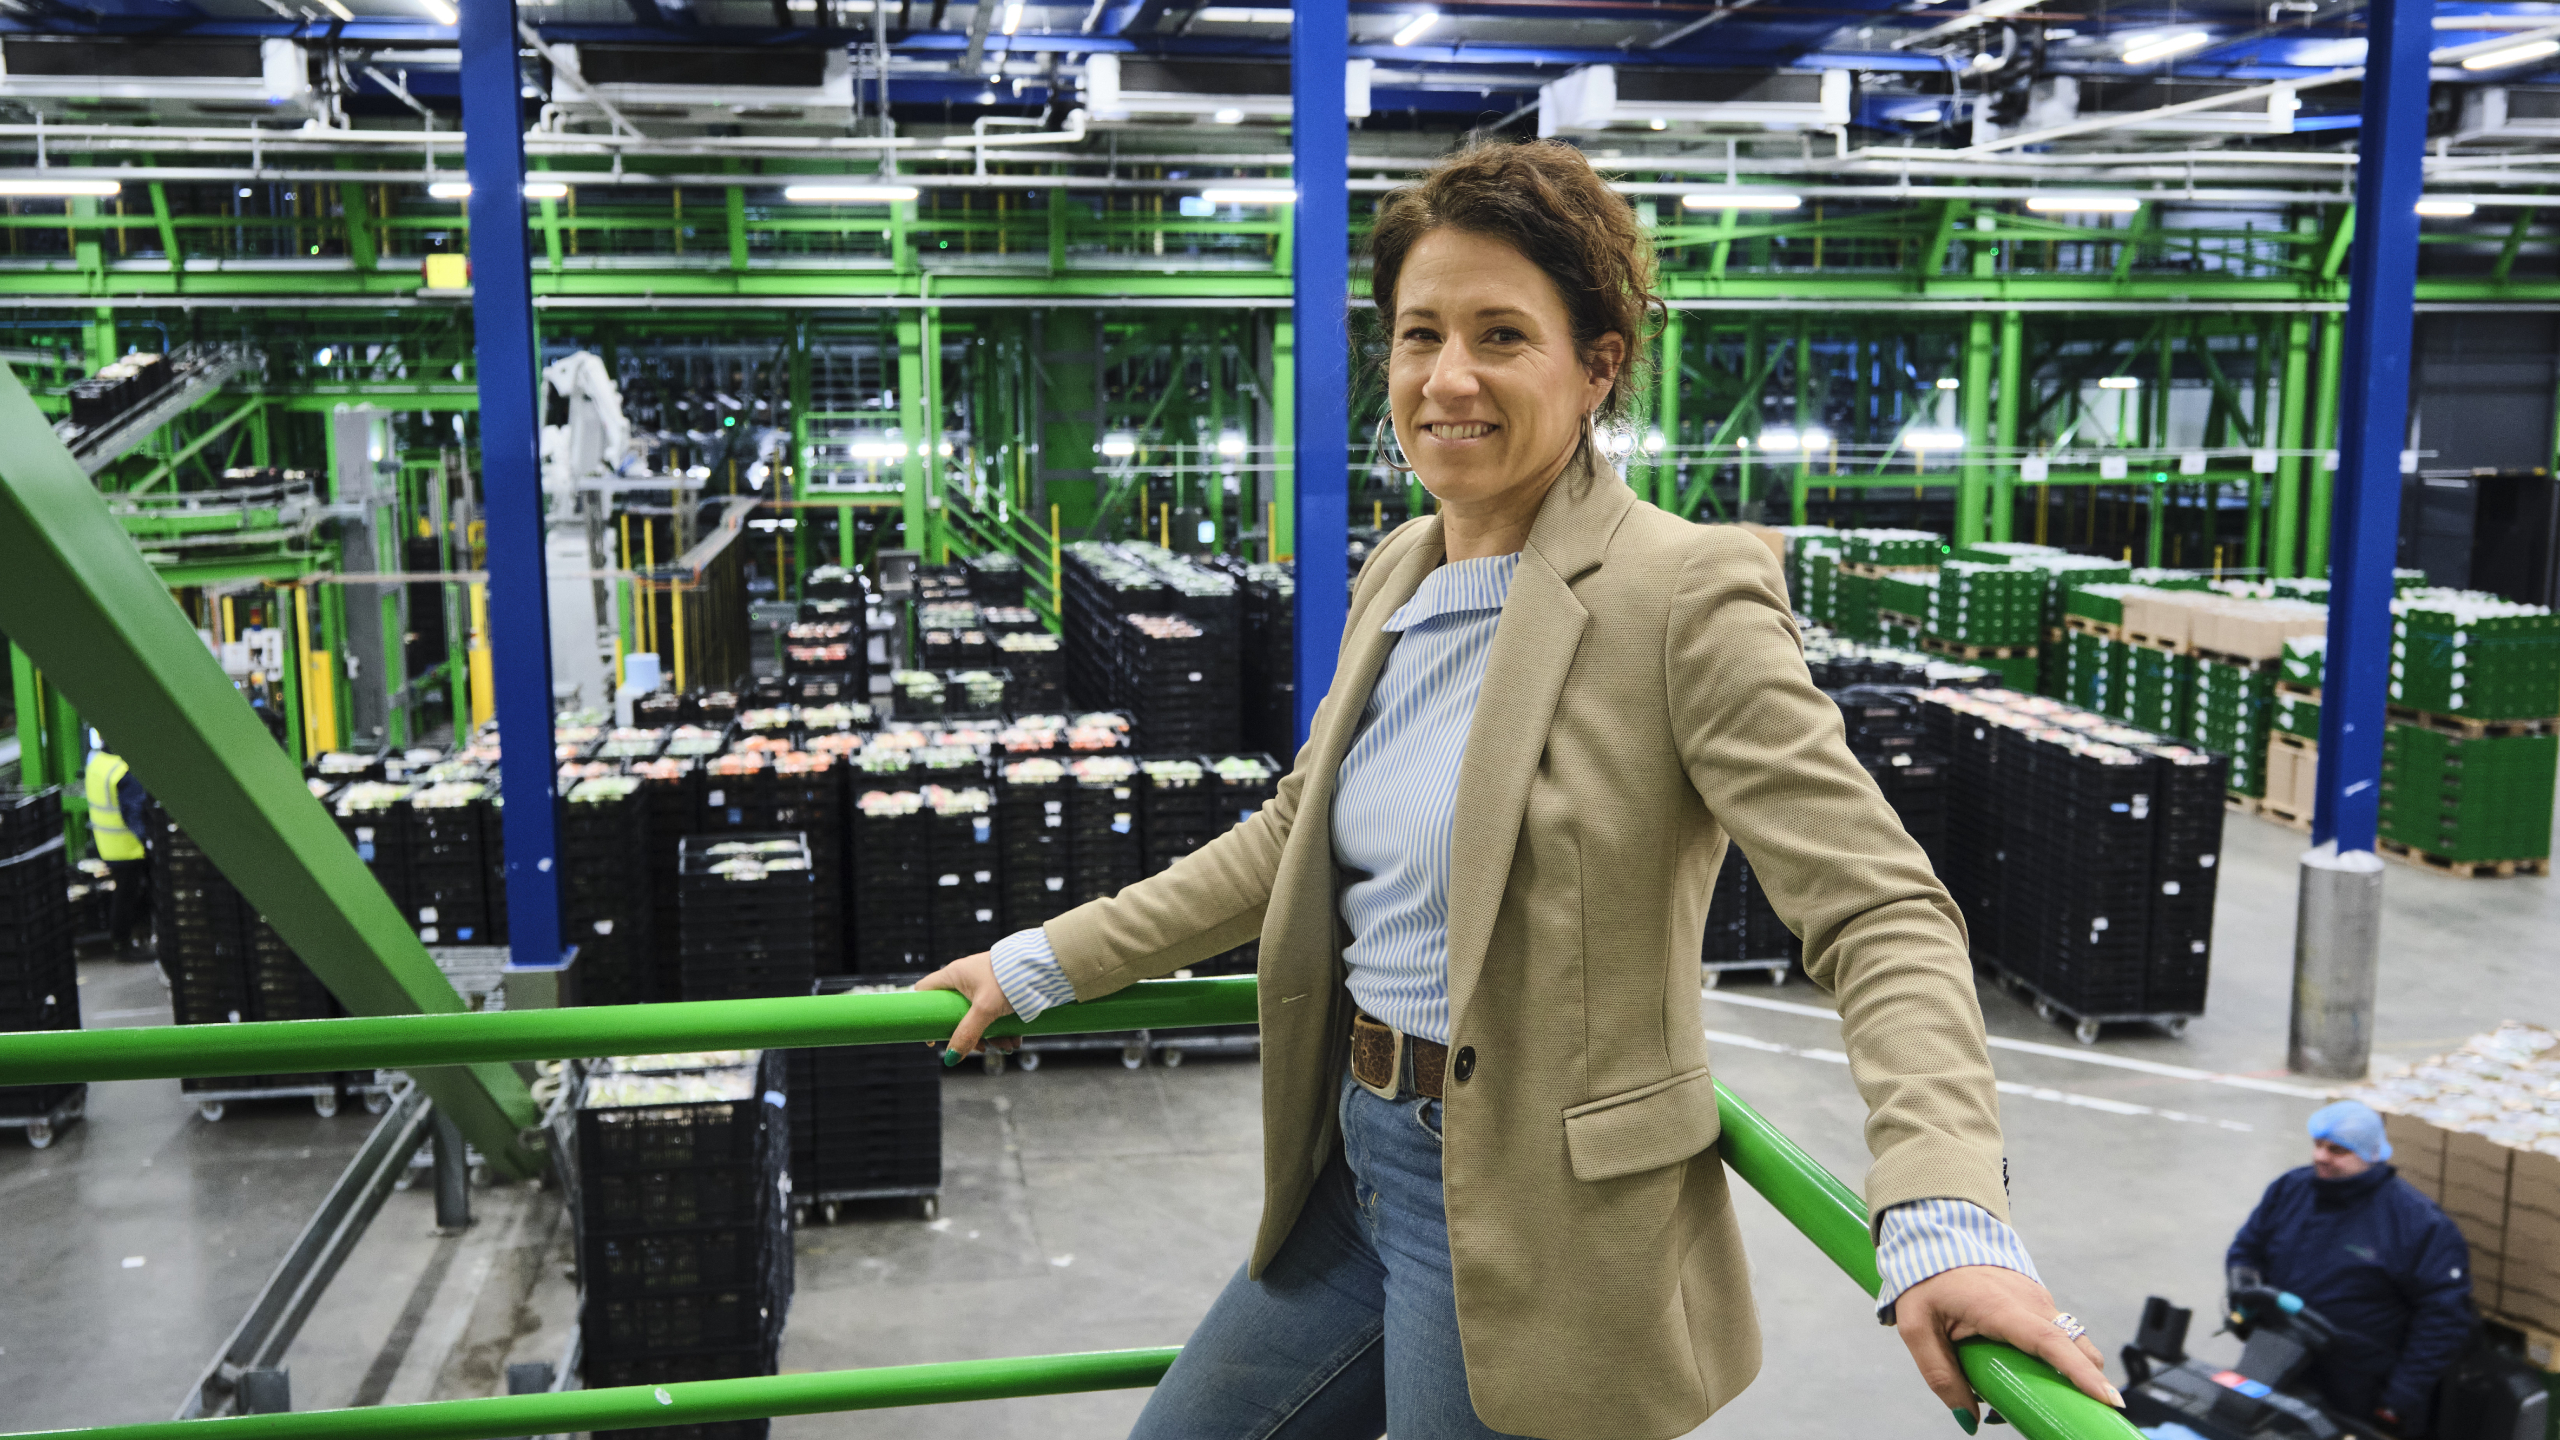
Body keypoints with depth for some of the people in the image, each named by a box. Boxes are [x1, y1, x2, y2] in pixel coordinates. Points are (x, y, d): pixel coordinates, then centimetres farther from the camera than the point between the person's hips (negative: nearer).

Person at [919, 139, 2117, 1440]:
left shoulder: (1688, 595, -17)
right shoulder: (1397, 572, 6)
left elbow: (1878, 911, -21)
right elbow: (1292, 839, 16)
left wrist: (1946, 1220, -36)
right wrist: (1039, 966, 16)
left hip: (1530, 1219, -7)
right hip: (1358, 1158, 8)